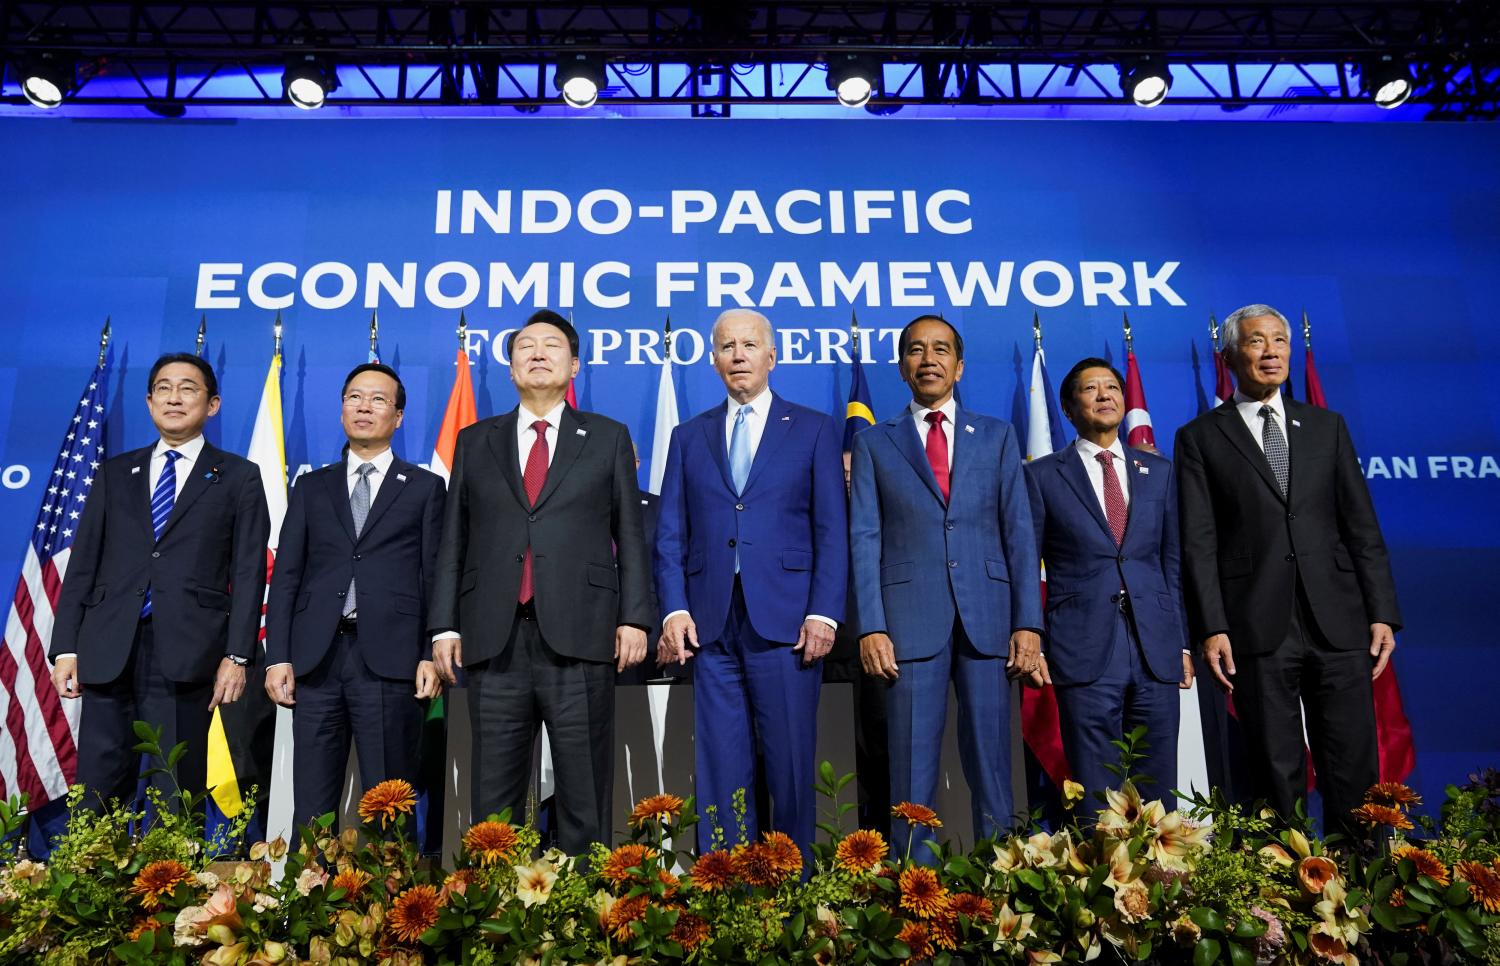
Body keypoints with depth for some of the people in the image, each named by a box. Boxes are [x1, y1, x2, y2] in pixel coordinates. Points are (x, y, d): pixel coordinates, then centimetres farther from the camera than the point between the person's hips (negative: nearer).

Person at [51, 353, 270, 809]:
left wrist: (236, 655, -7)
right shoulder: (114, 473, 16)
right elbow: (83, 564, 13)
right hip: (108, 652, 3)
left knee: (177, 793, 3)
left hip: (186, 653, -3)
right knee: (97, 792, 4)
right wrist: (65, 648, 4)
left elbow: (248, 572, 0)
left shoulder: (239, 476, 6)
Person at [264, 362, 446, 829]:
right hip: (317, 657, 3)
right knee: (311, 807, 6)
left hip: (390, 660, -2)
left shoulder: (425, 487, 9)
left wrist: (431, 655, -5)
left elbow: (435, 577, 4)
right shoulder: (311, 488, 16)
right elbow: (286, 576, 11)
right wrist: (277, 657, 2)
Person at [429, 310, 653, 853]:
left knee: (585, 793, 3)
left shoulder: (609, 438, 11)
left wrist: (634, 618, -3)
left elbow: (630, 534, 7)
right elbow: (453, 540, 13)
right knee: (494, 794, 7)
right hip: (495, 640, 2)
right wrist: (444, 626, 5)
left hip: (580, 638, -2)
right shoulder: (475, 441, 16)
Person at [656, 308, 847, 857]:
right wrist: (674, 610, -3)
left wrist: (823, 613, -8)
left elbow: (832, 531, 2)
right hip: (710, 624, 2)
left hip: (785, 621, -2)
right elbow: (670, 534, 10)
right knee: (719, 767, 7)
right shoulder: (688, 437, 15)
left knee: (790, 763, 3)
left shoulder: (814, 430, 8)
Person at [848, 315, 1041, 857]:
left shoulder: (997, 436, 13)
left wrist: (1028, 623, -1)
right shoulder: (874, 443, 10)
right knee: (912, 770, 2)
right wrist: (871, 627, -7)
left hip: (987, 617, 1)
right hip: (911, 619, -1)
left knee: (991, 765, 6)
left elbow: (1019, 532, 8)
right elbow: (864, 540, 3)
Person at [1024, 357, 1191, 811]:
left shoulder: (1159, 471, 13)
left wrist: (1184, 641, 8)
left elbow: (1175, 562, 13)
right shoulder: (1043, 475, 4)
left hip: (1156, 649, 3)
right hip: (1084, 653, -3)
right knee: (1097, 800, 2)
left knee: (1158, 794, 9)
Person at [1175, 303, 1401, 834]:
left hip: (1339, 623, 3)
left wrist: (1382, 613, 3)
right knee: (1276, 771, 4)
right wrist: (1211, 628, -10)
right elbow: (1199, 543, -2)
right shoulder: (1200, 438, 5)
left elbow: (1362, 526, 11)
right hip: (1258, 630, -3)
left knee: (1354, 769, 6)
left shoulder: (1327, 426, 15)